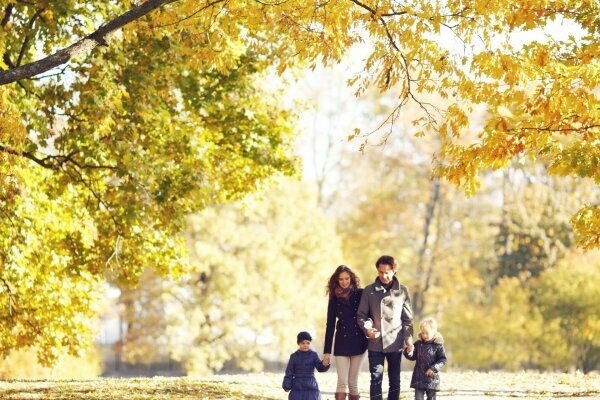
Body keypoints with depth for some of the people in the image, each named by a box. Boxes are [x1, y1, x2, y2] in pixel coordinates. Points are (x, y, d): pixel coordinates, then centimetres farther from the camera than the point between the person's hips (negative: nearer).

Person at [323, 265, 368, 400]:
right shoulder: (334, 298, 5)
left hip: (358, 342, -1)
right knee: (342, 382, -8)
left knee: (353, 382, 3)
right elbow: (330, 324, 6)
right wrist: (327, 351, 4)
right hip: (342, 343, 1)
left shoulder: (360, 294, 1)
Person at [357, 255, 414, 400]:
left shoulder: (402, 291, 4)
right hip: (375, 343, -1)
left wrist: (409, 338, -3)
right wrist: (367, 328, -16)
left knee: (394, 381, 7)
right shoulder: (369, 291, 3)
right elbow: (361, 315, 3)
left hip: (395, 343, 1)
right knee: (376, 379, -4)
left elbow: (407, 318, 5)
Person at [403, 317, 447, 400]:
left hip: (431, 377, -3)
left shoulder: (438, 345, -6)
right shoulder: (418, 344, 4)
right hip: (419, 377, 3)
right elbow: (413, 357, 9)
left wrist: (434, 368, -17)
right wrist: (409, 353, -13)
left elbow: (443, 359, -6)